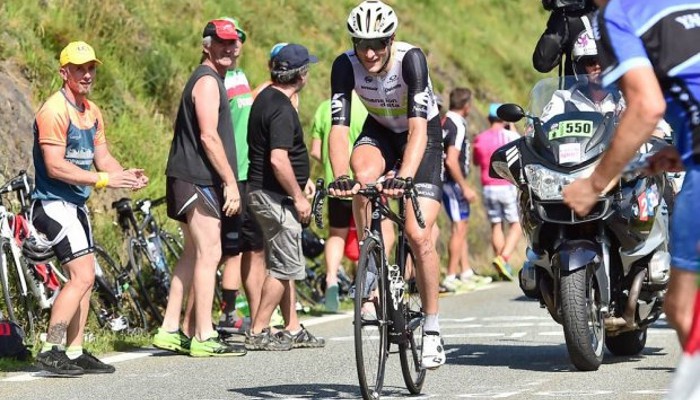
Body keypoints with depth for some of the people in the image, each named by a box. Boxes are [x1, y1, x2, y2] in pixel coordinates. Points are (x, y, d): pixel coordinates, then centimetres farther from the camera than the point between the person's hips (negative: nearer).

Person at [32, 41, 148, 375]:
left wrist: (125, 175, -8)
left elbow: (102, 156, 12)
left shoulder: (92, 112, 13)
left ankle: (75, 353, 15)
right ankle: (50, 352, -12)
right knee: (81, 277, -15)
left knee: (84, 279, 10)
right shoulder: (54, 110, -16)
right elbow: (55, 166, -22)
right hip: (53, 205, -10)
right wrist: (103, 180, -23)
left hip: (76, 204, 10)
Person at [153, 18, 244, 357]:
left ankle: (170, 331, 16)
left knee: (193, 254, 14)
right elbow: (208, 136, -19)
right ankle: (204, 338, -10)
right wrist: (231, 182, -19)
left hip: (192, 179, 11)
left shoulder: (211, 80, 21)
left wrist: (227, 182, 25)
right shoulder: (208, 81, -12)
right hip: (198, 180, -11)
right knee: (209, 255, -10)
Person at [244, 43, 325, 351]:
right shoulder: (281, 108, -20)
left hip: (268, 194, 10)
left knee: (285, 265, 15)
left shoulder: (266, 98, 13)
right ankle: (258, 333, -3)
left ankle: (293, 330, 20)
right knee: (285, 266, -6)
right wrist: (298, 196, -20)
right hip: (275, 196, -10)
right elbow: (278, 159, -27)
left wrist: (302, 179, 25)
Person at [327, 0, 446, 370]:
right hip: (380, 132, 3)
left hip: (424, 136, -3)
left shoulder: (411, 59, -32)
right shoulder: (345, 66, -24)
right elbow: (339, 127, -30)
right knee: (362, 176, -34)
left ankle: (432, 329, -1)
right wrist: (340, 176, -47)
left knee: (418, 235, -15)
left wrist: (404, 176, -54)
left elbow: (418, 127, -40)